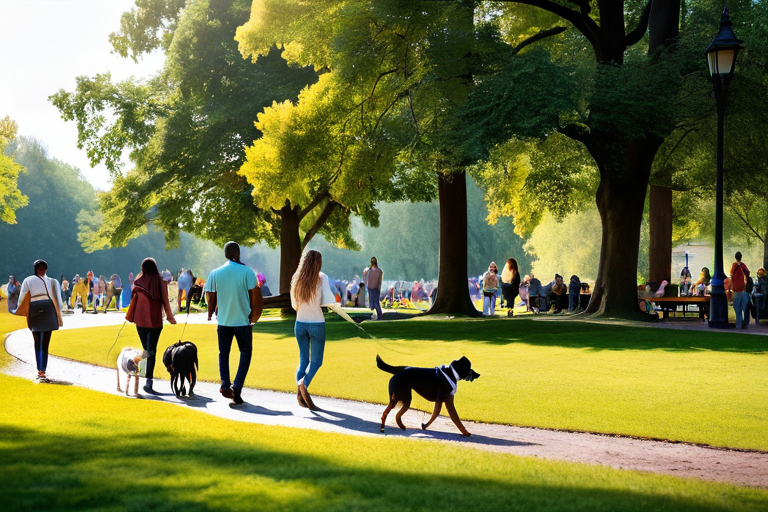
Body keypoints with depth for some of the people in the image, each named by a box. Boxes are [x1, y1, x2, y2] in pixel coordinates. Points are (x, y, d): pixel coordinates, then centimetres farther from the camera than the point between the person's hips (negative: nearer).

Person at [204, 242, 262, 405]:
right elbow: (254, 295, -6)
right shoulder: (247, 272, -7)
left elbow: (211, 297, 4)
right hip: (243, 320, -2)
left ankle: (225, 384, -1)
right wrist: (253, 315, 8)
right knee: (246, 352, 9)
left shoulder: (215, 273, 0)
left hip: (223, 320, 2)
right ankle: (237, 387, -5)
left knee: (224, 353, 16)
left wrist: (211, 313, 18)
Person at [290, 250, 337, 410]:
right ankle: (304, 383, -20)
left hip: (300, 323, 4)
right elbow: (329, 301, -18)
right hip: (317, 324, -4)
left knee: (303, 359, 13)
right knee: (316, 360, 6)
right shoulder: (321, 278, -11)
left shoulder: (296, 280, 2)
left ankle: (299, 389, -5)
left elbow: (294, 305, 8)